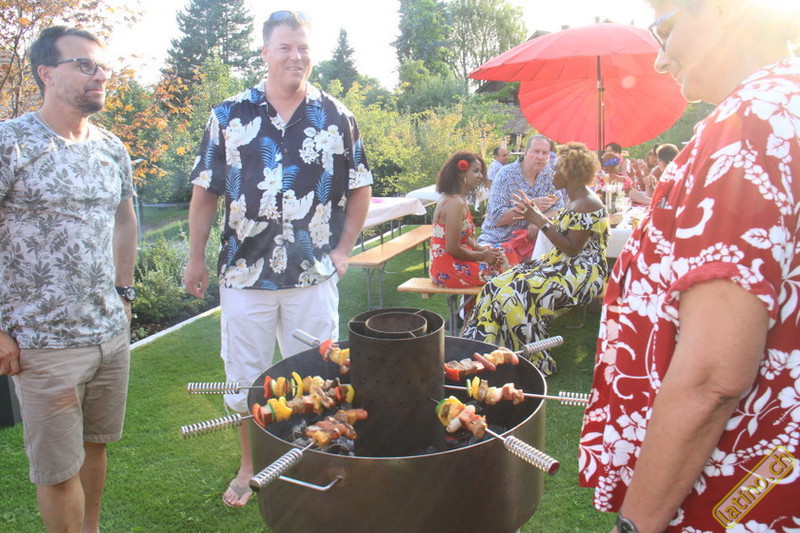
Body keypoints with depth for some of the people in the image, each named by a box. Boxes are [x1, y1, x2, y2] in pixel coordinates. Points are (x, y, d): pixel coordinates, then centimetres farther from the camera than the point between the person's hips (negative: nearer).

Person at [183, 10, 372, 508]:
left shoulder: (337, 118, 2)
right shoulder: (229, 116, 1)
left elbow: (360, 190, 8)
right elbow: (205, 192, 5)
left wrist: (343, 250, 2)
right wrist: (196, 258, 6)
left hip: (314, 275, 0)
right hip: (245, 273, 1)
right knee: (245, 377, 13)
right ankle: (250, 465, 35)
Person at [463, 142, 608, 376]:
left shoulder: (587, 205, -17)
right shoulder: (574, 199, 14)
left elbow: (572, 249, -21)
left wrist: (540, 221, -21)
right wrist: (535, 214, 7)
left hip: (581, 274, -10)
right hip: (560, 263, 10)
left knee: (516, 297, -27)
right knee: (497, 287, -6)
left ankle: (533, 363, -10)